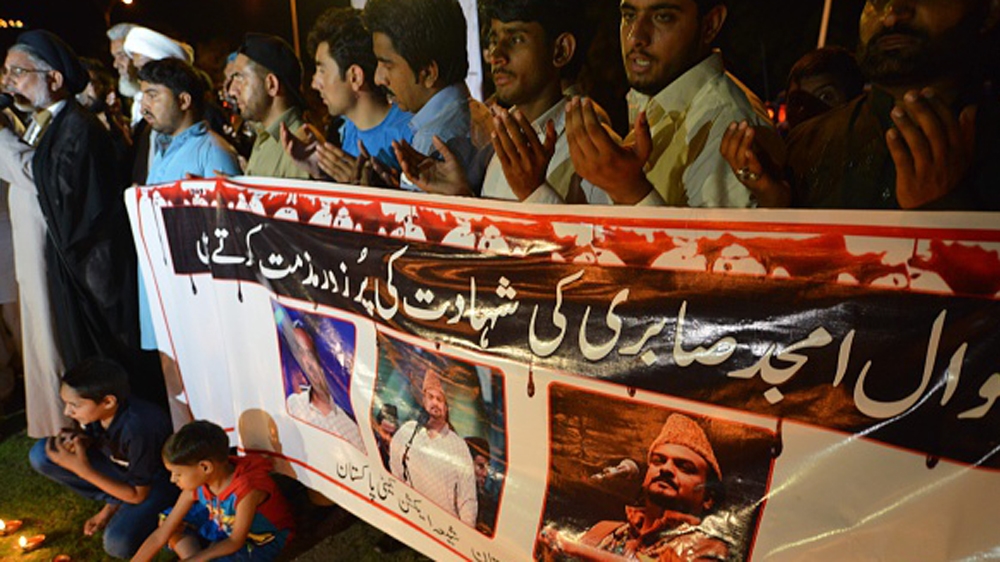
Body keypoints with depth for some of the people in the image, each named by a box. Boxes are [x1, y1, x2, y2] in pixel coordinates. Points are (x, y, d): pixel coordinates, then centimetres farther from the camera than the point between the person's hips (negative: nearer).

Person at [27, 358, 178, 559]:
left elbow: (137, 495, -24)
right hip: (119, 468, 7)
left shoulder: (138, 428, -36)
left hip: (155, 480, -7)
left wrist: (83, 469, -30)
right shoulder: (94, 410, -17)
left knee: (118, 544, -31)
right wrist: (79, 443, -16)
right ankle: (116, 501, 0)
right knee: (40, 454, -10)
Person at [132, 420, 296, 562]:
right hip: (225, 528, 7)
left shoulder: (247, 489, -36)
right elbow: (159, 536, -9)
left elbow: (235, 542, -25)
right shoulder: (196, 486, -15)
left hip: (263, 541, -7)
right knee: (171, 525, 0)